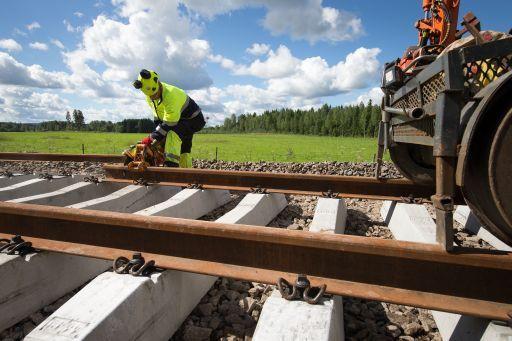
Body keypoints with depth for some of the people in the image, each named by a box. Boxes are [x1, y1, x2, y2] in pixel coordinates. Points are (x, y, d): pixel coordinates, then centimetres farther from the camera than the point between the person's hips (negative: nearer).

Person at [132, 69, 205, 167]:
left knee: (173, 134, -33)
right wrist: (156, 134, -4)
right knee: (184, 151, 13)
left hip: (193, 119, -9)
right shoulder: (150, 96, -6)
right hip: (181, 122, 9)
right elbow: (158, 118, 4)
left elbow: (169, 123, -31)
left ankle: (171, 165, -38)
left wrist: (152, 138, -26)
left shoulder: (170, 95, -33)